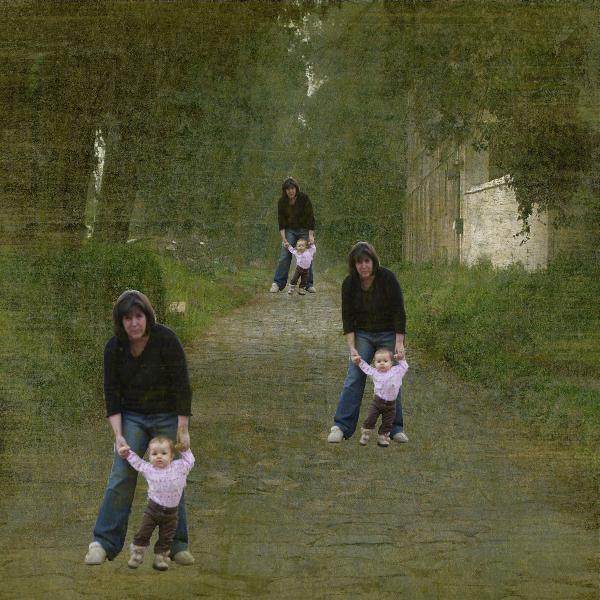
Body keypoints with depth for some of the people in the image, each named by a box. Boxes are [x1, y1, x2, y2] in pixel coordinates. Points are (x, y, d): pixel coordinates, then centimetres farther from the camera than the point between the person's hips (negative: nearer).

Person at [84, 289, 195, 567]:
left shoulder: (166, 339, -17)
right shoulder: (114, 347, -7)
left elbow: (182, 386, -16)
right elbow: (112, 392, -4)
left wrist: (183, 429, -17)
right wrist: (118, 435, -12)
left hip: (167, 417, -2)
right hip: (132, 417, 2)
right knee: (121, 476, -7)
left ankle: (177, 544, 9)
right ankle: (103, 543, -5)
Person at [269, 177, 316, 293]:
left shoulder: (304, 198, -17)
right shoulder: (282, 202, -10)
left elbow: (310, 217, -16)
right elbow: (281, 221, -9)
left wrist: (311, 235, -21)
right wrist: (283, 238, -17)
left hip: (304, 230, -2)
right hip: (290, 230, 2)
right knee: (284, 255, -10)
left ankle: (309, 284, 6)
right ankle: (277, 283, -7)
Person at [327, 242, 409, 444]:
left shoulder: (387, 278, -19)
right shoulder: (349, 283, -12)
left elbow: (399, 312, -17)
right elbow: (347, 317, -8)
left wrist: (399, 344, -20)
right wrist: (352, 348, -15)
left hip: (389, 334, -2)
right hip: (362, 334, 2)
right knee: (354, 377, -8)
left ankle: (396, 428, 9)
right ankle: (341, 427, -9)